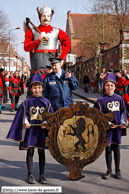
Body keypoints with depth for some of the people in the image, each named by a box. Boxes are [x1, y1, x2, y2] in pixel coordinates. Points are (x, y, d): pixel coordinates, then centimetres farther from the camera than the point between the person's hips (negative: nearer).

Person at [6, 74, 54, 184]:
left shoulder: (46, 102, 4)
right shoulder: (27, 102, 2)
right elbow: (23, 115, 4)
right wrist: (25, 122, -13)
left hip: (41, 131, 1)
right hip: (30, 130, 0)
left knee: (41, 153, 7)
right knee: (30, 152, 4)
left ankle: (42, 175, 17)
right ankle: (30, 175, 14)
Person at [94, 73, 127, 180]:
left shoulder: (119, 98, 4)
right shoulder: (101, 100, -4)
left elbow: (123, 111, 11)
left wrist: (123, 122, -2)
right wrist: (108, 123, -14)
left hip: (117, 127, 2)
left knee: (116, 148, 9)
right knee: (108, 149, 5)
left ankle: (118, 170, 22)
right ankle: (109, 171, 18)